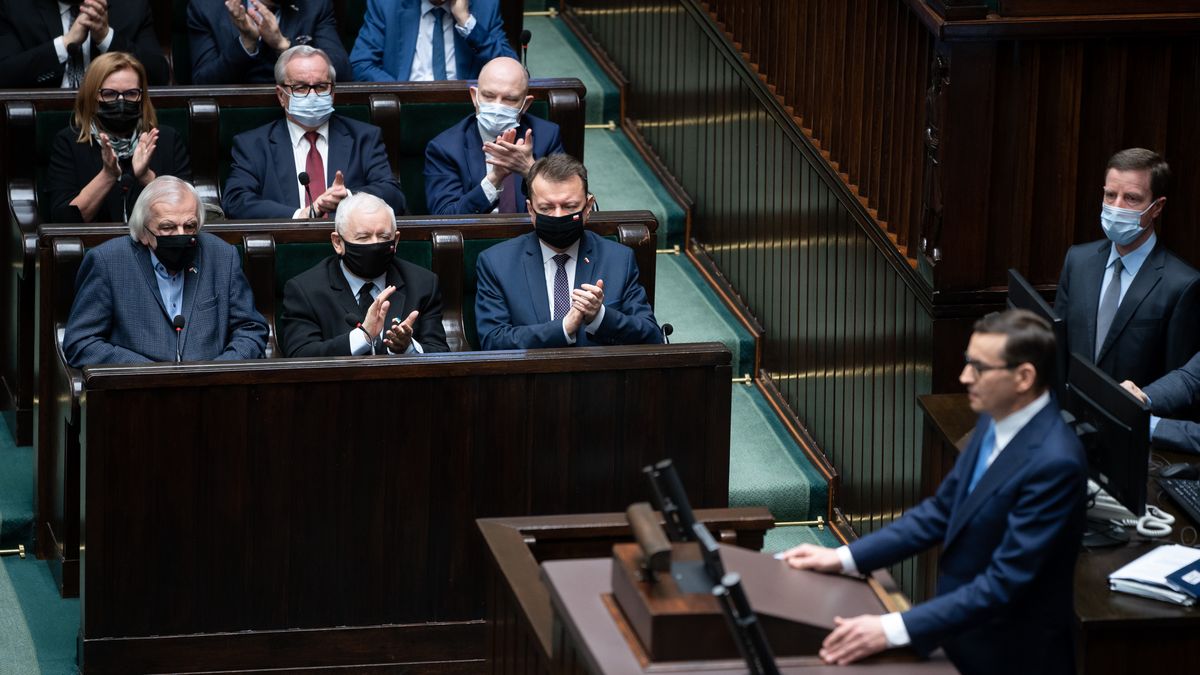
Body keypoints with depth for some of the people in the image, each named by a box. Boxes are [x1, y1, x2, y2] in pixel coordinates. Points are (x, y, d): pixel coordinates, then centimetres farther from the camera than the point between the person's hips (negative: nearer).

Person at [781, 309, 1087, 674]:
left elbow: (1004, 582, -26)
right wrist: (844, 558, 5)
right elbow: (942, 511, 12)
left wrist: (893, 630, -31)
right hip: (964, 639, 7)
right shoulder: (995, 422, 2)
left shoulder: (1054, 463, -24)